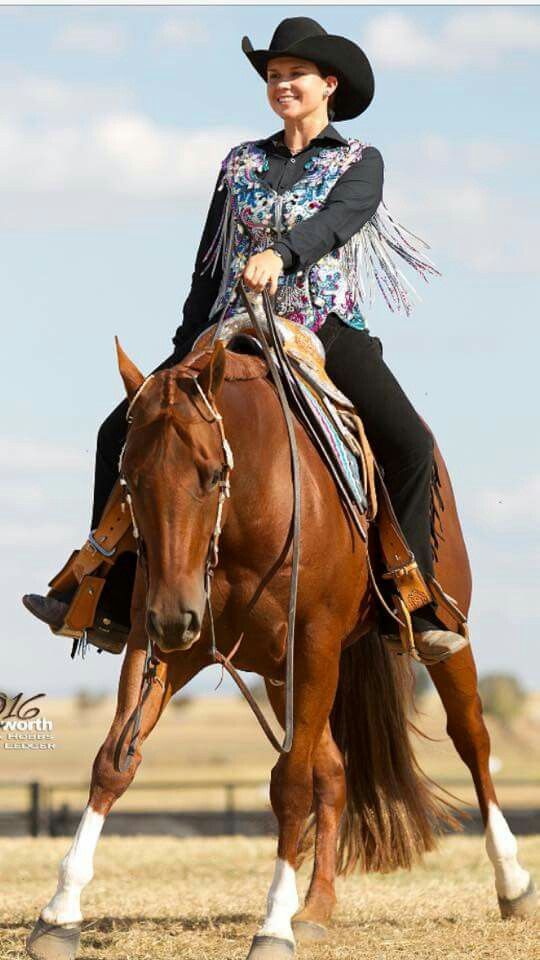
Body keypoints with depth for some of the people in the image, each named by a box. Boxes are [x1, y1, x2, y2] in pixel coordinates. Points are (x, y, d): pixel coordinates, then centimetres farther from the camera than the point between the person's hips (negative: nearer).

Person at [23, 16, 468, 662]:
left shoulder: (361, 163, 5)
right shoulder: (243, 163, 14)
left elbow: (337, 220, -17)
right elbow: (209, 265, 19)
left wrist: (280, 253, -36)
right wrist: (185, 351, 16)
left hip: (330, 330, -3)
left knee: (410, 445, -26)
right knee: (123, 431, -11)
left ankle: (414, 608, -20)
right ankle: (107, 593, -9)